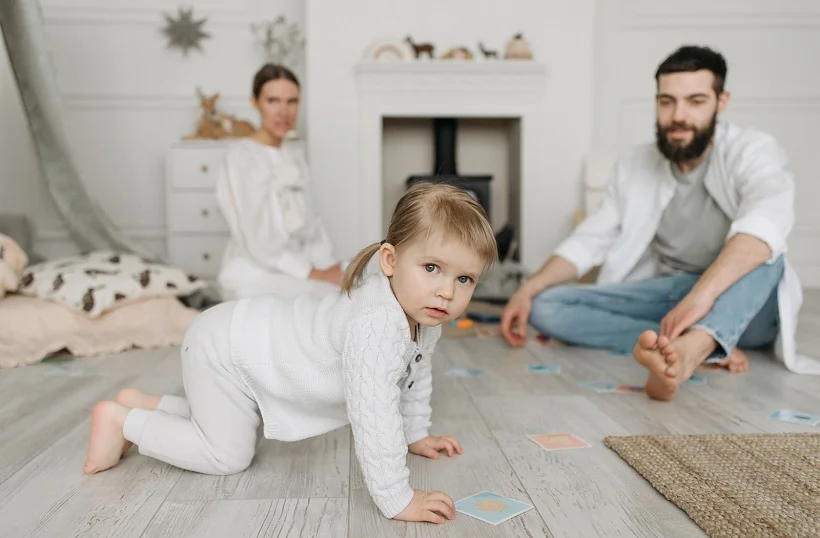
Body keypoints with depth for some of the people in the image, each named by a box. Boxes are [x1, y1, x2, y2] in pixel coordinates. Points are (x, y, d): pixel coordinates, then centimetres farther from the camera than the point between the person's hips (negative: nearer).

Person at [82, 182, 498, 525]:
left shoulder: (425, 316, -8)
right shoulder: (376, 324, -39)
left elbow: (414, 378, 10)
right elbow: (373, 414, -41)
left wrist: (417, 435, 18)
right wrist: (397, 500, -35)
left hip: (246, 332, 9)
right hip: (223, 347, -9)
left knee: (225, 422, 27)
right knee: (228, 455, 2)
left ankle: (144, 404, 39)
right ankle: (122, 420, 15)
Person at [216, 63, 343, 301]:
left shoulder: (294, 159, 13)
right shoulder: (241, 156, -11)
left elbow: (310, 222, 12)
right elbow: (256, 241, -17)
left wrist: (329, 265, -6)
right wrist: (314, 273, -17)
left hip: (294, 270, 7)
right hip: (254, 276, -7)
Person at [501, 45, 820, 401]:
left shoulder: (752, 151, -11)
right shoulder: (634, 165, 4)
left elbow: (767, 221, -32)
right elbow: (588, 241, 5)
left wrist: (701, 294, -48)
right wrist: (528, 289, -10)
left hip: (746, 308, -3)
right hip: (669, 298, 4)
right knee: (546, 305, -18)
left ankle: (687, 351, -59)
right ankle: (705, 348, -29)